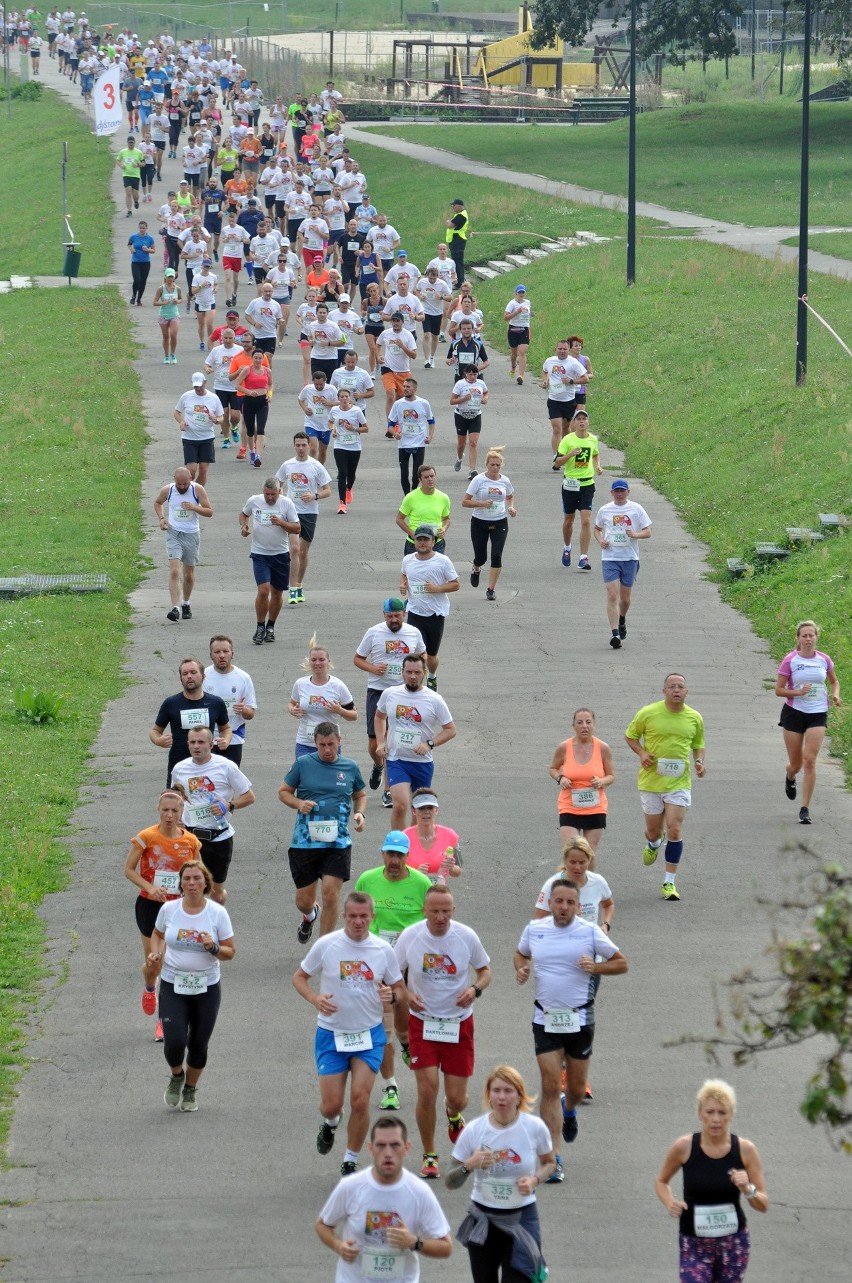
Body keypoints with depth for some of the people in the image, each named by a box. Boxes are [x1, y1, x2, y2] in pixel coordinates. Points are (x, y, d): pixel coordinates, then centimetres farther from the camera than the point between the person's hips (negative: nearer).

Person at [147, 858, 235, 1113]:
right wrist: (155, 953, -4)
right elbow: (158, 934, 17)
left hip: (207, 987, 0)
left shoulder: (218, 913, -7)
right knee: (174, 1041, -14)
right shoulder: (169, 910, -4)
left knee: (198, 1045, 7)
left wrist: (213, 948, -22)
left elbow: (230, 952, -1)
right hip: (173, 986, 0)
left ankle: (190, 1090, 34)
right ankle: (176, 1077, 19)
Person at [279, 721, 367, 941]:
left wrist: (359, 813, -1)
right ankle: (310, 915, 47)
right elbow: (283, 792, 9)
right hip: (305, 840, 0)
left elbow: (360, 795, 20)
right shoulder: (303, 764, 0)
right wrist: (298, 804, -12)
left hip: (338, 842, 0)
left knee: (331, 892, -12)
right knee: (304, 901, 7)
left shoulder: (350, 767, 5)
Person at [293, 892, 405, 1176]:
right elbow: (299, 977, 3)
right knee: (331, 1104, -1)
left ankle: (351, 1161, 8)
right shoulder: (326, 945, -7)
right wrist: (315, 999, -17)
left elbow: (399, 988, 9)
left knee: (360, 1099, -11)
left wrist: (392, 995, -16)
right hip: (331, 1035, 0)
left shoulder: (383, 949, -2)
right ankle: (331, 1123, 38)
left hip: (369, 1035, 0)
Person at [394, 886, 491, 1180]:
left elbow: (485, 970, 5)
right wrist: (407, 994, -16)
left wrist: (475, 989, -17)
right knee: (427, 1091, -12)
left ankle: (454, 1114, 42)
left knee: (456, 1098, 1)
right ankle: (429, 1156, 8)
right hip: (422, 1021, -1)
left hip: (459, 1023, 1)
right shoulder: (410, 937, -9)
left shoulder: (467, 937, -9)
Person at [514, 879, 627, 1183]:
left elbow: (621, 963, 0)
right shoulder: (534, 929, 0)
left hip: (580, 1018, 0)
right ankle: (554, 1158, -5)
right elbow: (521, 953, 20)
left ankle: (569, 1111, 50)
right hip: (546, 1019, 1)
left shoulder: (590, 932, -7)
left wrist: (594, 967, -18)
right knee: (550, 1086, -8)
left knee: (576, 1087, 11)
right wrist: (521, 969, -2)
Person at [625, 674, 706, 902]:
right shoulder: (648, 713, -7)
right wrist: (642, 753, -11)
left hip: (679, 782, 0)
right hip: (651, 780, 0)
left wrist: (699, 762, -4)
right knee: (654, 830, 10)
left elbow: (698, 744, 16)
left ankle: (669, 882, -2)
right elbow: (630, 735, 7)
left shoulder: (694, 718, 0)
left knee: (675, 830, -11)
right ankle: (653, 844, 50)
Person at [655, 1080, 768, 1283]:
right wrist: (669, 1203, -12)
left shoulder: (745, 1150, -8)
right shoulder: (684, 1147, -10)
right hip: (695, 1245, -1)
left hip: (733, 1244, 2)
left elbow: (763, 1205, -3)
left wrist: (747, 1190, -24)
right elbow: (661, 1181, 8)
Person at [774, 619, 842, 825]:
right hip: (794, 713, -1)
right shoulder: (790, 661, -7)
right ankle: (790, 776, 48)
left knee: (810, 760, -12)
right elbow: (778, 690, -5)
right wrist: (798, 692, -21)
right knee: (796, 764, 7)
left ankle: (805, 808, -5)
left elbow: (834, 681, 19)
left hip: (818, 714, 1)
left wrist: (835, 694, -1)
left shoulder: (824, 660, 2)